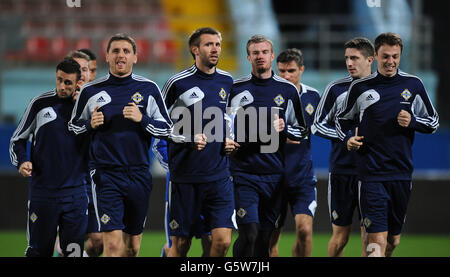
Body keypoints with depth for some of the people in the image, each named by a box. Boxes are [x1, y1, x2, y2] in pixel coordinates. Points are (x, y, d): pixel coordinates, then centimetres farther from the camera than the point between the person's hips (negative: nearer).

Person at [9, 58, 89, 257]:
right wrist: (22, 162, -9)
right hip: (42, 192, -1)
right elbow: (17, 140, 9)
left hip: (76, 193, 1)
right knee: (39, 251, 2)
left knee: (74, 251, -5)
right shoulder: (40, 103, 1)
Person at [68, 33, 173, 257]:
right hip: (105, 174, -2)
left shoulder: (148, 89, 5)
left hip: (139, 175, 2)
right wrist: (91, 124, -6)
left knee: (132, 245, 10)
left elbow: (166, 129, 6)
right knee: (113, 243, -15)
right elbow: (73, 126, 15)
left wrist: (142, 119, -12)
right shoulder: (91, 91, 4)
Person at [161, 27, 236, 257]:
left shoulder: (227, 81, 9)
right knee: (180, 244, 2)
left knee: (222, 240, -8)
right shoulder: (178, 83, -5)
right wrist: (189, 140, -11)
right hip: (185, 176, -3)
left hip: (219, 175, 3)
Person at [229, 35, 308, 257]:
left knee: (265, 237, 3)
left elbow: (302, 130, 16)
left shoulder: (288, 90, 9)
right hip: (244, 172, -2)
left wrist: (284, 128, -3)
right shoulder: (237, 89, 3)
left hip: (275, 174, 2)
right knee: (250, 234, -13)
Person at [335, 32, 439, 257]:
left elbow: (433, 123, 13)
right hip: (371, 174, -3)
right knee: (377, 242, -15)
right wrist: (348, 138, -5)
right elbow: (341, 119, 16)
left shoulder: (413, 85, 6)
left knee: (393, 240, 12)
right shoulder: (360, 87, 2)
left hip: (402, 174, 3)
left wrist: (412, 122, -7)